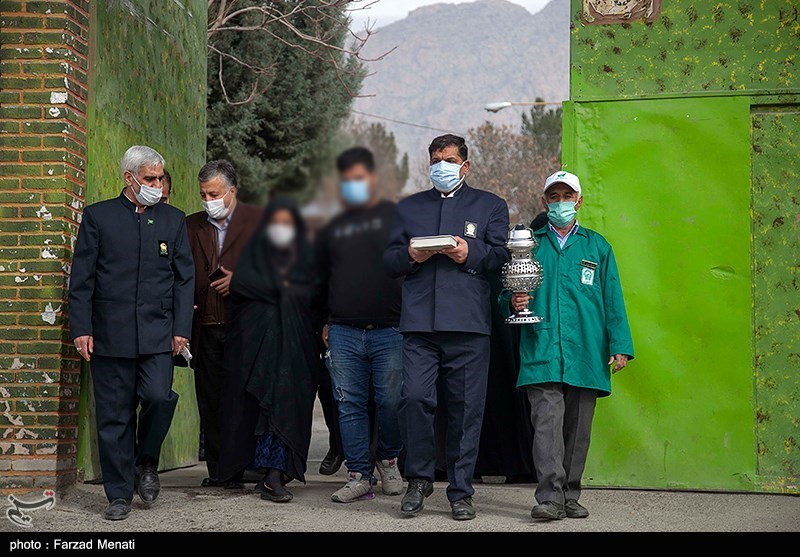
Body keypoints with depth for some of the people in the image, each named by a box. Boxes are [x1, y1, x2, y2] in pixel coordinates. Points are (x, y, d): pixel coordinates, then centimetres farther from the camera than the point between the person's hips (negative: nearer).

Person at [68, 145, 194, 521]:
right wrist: (81, 329, -5)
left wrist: (181, 328, 2)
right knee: (113, 416, 1)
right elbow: (81, 278, 3)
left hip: (157, 333, 1)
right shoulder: (98, 216, 5)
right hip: (109, 333, -1)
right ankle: (119, 494, 12)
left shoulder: (173, 220, 12)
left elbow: (184, 278, 11)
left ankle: (147, 461, 12)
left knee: (158, 397, -17)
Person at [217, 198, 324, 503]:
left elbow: (317, 295, 4)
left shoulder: (307, 255, 17)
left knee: (286, 405, -10)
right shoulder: (254, 252, 14)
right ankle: (274, 473, -4)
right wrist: (285, 289, -3)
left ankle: (273, 476, -13)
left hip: (295, 342, 1)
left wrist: (273, 289, -3)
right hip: (257, 338, -1)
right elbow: (240, 281, -4)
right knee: (259, 405, -9)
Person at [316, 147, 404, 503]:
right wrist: (327, 322, 16)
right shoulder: (333, 229, 18)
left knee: (391, 401, -5)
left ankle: (388, 459, 19)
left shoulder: (397, 217, 7)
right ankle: (359, 475, 8)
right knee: (350, 405, 1)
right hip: (343, 333, 4)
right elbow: (320, 279, 25)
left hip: (390, 330, -3)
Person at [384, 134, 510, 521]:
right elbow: (389, 261, 18)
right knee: (414, 397, -13)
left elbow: (501, 256, 8)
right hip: (419, 322, 1)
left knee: (466, 408, -2)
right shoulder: (408, 207, 23)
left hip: (468, 324, -1)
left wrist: (471, 253, -10)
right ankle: (419, 479, 6)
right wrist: (409, 256, -3)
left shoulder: (490, 206, 17)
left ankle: (460, 492, 8)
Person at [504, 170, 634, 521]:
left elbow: (612, 300, 10)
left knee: (577, 429, 5)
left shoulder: (597, 247, 15)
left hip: (586, 354, 2)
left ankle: (569, 497, 15)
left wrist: (620, 345, 1)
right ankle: (550, 498, -17)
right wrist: (514, 302, -9)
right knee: (547, 423, -14)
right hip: (541, 354, -1)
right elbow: (505, 296, 15)